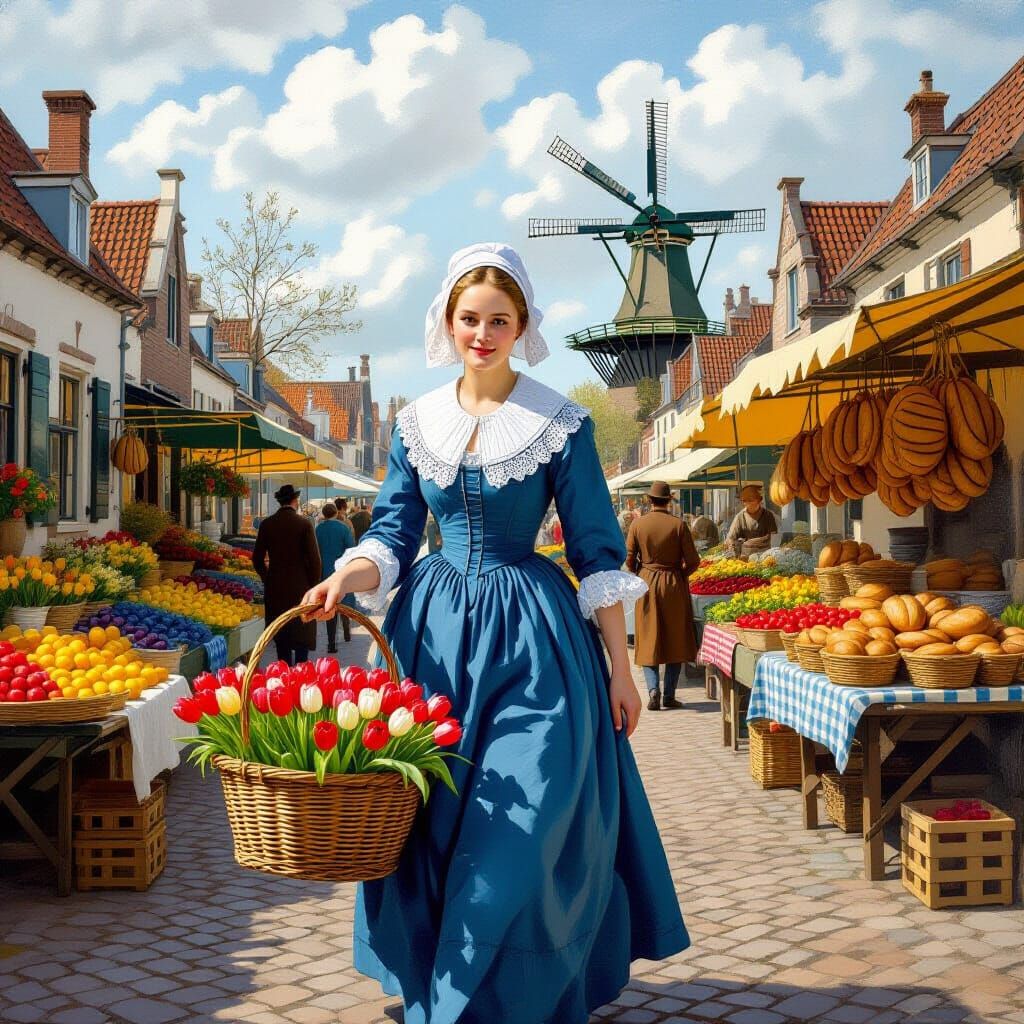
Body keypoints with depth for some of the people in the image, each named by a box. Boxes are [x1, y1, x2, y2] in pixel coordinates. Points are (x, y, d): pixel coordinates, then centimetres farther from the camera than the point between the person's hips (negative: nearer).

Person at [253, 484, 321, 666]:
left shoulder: (267, 524, 0)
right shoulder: (304, 524, -9)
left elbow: (257, 558, 3)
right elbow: (314, 559, -10)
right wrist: (314, 585, 1)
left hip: (275, 588, 3)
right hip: (300, 587, -3)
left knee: (281, 636, 10)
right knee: (302, 637, 6)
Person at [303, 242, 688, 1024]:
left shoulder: (561, 424, -4)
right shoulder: (417, 422, 7)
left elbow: (597, 553, -3)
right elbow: (395, 534, 7)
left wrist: (620, 668, -4)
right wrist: (347, 576, -14)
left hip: (532, 636, -3)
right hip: (435, 631, 4)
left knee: (526, 828, -5)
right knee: (429, 823, 7)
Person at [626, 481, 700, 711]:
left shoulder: (638, 524, -5)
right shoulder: (678, 524, -8)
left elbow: (629, 558, -2)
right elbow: (692, 560, -7)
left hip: (646, 584, 1)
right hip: (674, 584, -1)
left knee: (648, 641, 7)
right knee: (675, 640, 9)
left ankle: (653, 690, -9)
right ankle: (669, 695, 8)